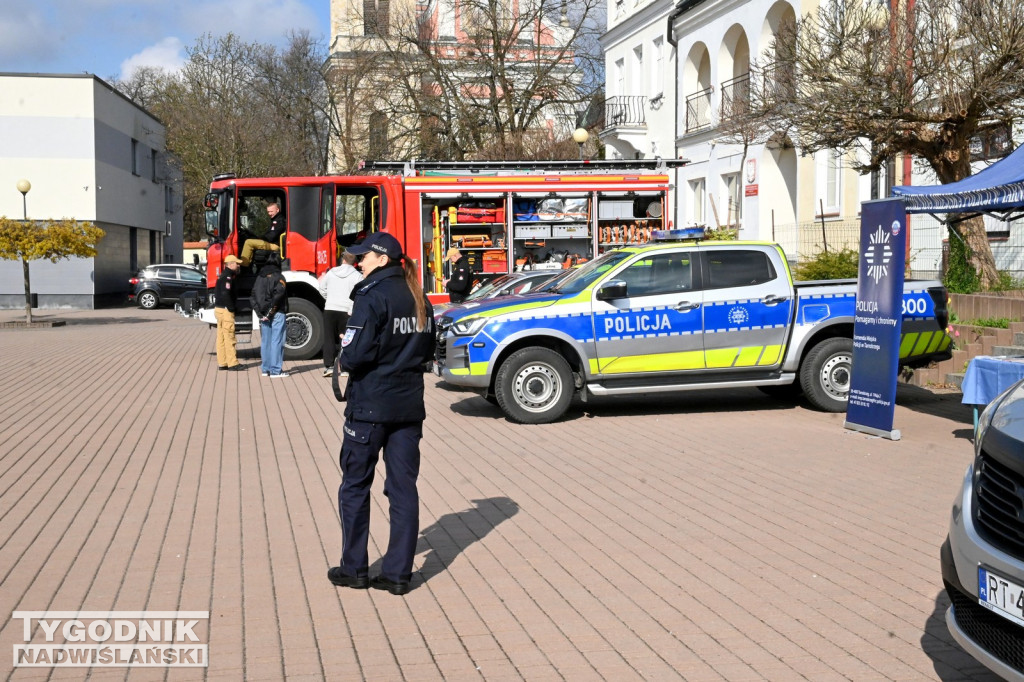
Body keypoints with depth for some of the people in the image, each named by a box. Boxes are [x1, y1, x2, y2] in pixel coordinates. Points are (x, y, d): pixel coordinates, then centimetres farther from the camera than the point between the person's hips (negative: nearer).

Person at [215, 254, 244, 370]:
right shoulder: (228, 277, -15)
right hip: (226, 310, -10)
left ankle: (222, 363, 14)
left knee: (221, 337, 11)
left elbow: (216, 293, 21)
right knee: (229, 337, -8)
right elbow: (226, 294, -25)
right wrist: (231, 308, -18)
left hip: (219, 308, 10)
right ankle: (232, 363, -6)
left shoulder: (223, 276, 17)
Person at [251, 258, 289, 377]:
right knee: (277, 341, -5)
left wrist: (259, 312, 4)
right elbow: (278, 294, -18)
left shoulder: (259, 278, 15)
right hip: (277, 314, -6)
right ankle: (275, 370, -6)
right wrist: (271, 310, -14)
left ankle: (265, 369, 14)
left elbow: (253, 296, 9)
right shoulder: (278, 277, -4)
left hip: (263, 315, 6)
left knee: (265, 341, 11)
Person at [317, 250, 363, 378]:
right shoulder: (357, 276, -4)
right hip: (347, 311, -2)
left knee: (329, 339, 8)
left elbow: (322, 288, 14)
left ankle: (328, 366, 5)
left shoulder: (331, 272, 6)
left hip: (330, 309, 2)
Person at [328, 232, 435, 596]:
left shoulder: (372, 296, -13)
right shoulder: (419, 299, 9)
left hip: (370, 405, -6)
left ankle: (354, 569, 15)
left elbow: (357, 354, -20)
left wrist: (345, 358, 0)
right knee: (404, 487, 8)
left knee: (355, 485, 8)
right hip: (409, 405, 6)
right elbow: (427, 351, 14)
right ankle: (398, 572, 10)